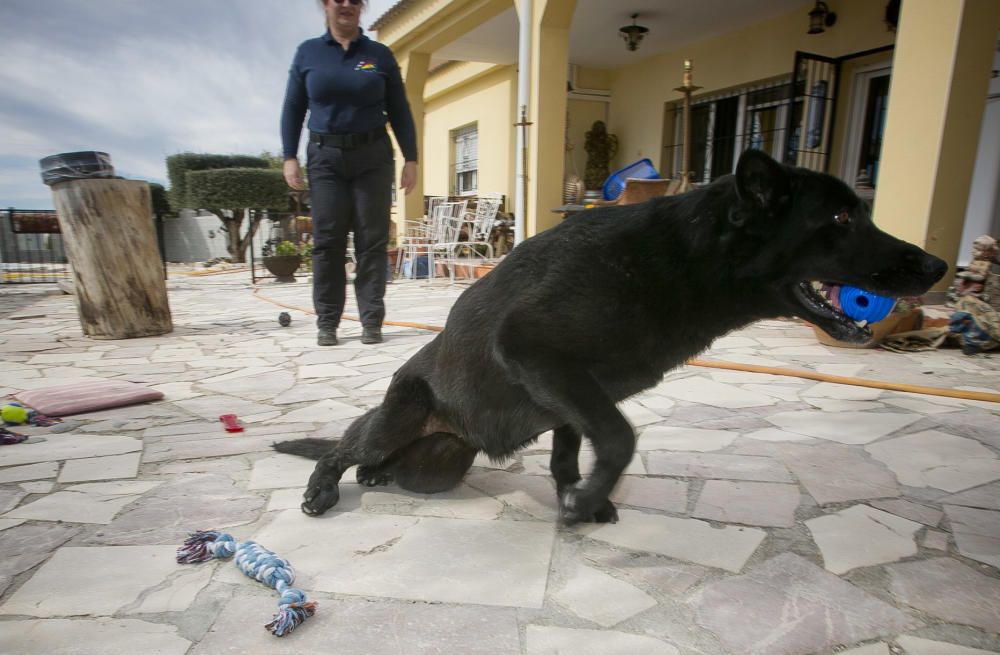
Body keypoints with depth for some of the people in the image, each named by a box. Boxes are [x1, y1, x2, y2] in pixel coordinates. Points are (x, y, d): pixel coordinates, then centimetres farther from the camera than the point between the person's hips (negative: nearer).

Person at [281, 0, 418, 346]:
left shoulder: (380, 55, 7)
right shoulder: (308, 52, 9)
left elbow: (400, 111, 7)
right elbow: (293, 108, 9)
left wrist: (411, 158, -1)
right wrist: (289, 156, -1)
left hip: (373, 156, 0)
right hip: (325, 156, 1)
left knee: (372, 240, -3)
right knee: (327, 240, -3)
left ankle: (371, 321, 1)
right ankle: (327, 323, 4)